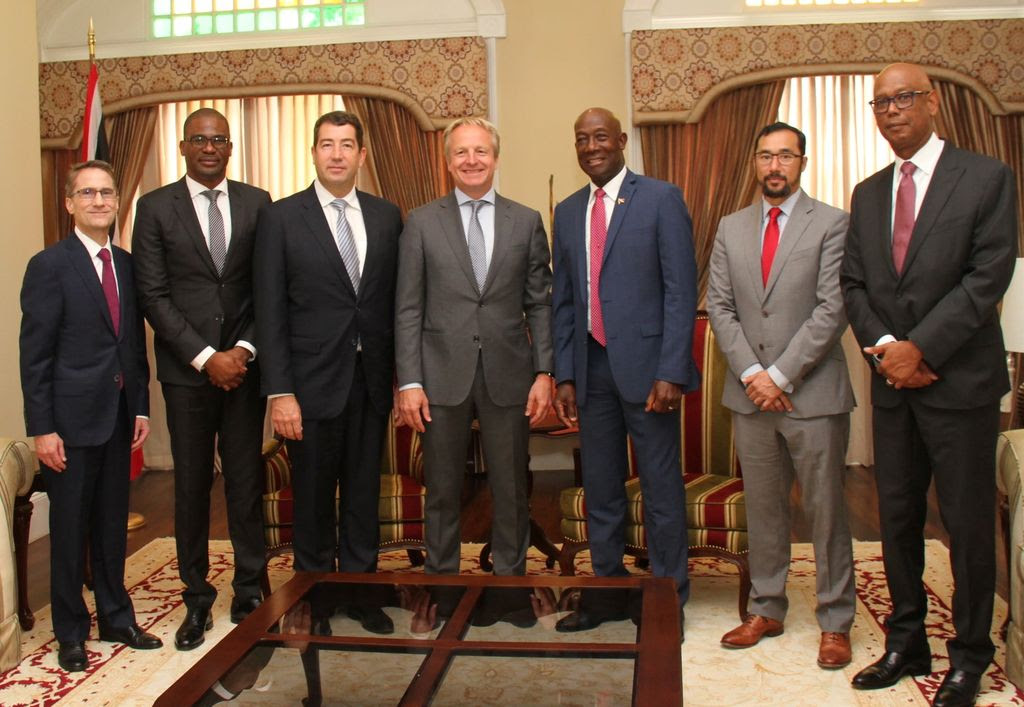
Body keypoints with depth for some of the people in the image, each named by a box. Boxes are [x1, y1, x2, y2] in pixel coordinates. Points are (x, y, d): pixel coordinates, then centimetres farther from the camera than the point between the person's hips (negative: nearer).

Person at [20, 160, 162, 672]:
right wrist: (42, 428, -14)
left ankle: (116, 618, 29)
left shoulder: (127, 265, 9)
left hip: (118, 416, 5)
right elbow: (34, 355, -10)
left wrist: (141, 406, 7)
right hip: (71, 418, -5)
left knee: (113, 523, 15)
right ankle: (70, 632, 22)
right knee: (70, 528, 7)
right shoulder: (49, 266, -8)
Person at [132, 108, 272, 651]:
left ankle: (249, 592, 18)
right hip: (186, 370, -1)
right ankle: (197, 600, 18)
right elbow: (153, 295, -3)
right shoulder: (155, 208, 3)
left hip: (243, 363, 1)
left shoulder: (256, 203, 7)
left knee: (247, 483, 5)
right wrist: (205, 357, -10)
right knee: (191, 486, 6)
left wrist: (245, 350, -7)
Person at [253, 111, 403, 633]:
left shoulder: (387, 217, 7)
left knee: (364, 493, 13)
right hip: (313, 381, -3)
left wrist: (403, 376, 3)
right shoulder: (281, 217, -2)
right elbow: (270, 312, -6)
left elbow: (395, 301, 8)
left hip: (371, 379, 3)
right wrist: (279, 392, -12)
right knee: (313, 498, 9)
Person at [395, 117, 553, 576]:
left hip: (508, 376, 1)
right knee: (442, 492, 9)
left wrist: (543, 372, -2)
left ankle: (510, 578, 25)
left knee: (511, 493, 9)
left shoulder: (526, 222, 7)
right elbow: (408, 309, 1)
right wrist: (409, 382, -6)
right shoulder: (422, 222, 4)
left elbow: (540, 305, 6)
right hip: (443, 376, -1)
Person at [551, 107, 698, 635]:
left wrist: (670, 371, -15)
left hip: (645, 364, -5)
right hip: (591, 365, 5)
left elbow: (681, 290, -7)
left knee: (661, 488, 3)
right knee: (600, 488, 13)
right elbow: (563, 301, 14)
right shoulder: (567, 213, 13)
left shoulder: (661, 199, -2)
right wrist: (564, 375, 7)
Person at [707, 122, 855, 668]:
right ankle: (766, 610, 25)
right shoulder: (731, 228, 10)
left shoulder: (832, 224, -2)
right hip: (751, 395, 4)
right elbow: (720, 306, 6)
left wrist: (782, 375, -14)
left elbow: (832, 309, -10)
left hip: (813, 393, -3)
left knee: (826, 512, 4)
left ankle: (835, 622, 17)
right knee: (762, 510, 12)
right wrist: (752, 373, -6)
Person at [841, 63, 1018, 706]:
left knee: (968, 524, 4)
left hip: (959, 380, -5)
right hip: (892, 384, 5)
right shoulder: (867, 194, 13)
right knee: (897, 519, 11)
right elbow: (853, 283, 9)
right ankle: (907, 644, 24)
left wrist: (920, 348, -15)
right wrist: (884, 346, -8)